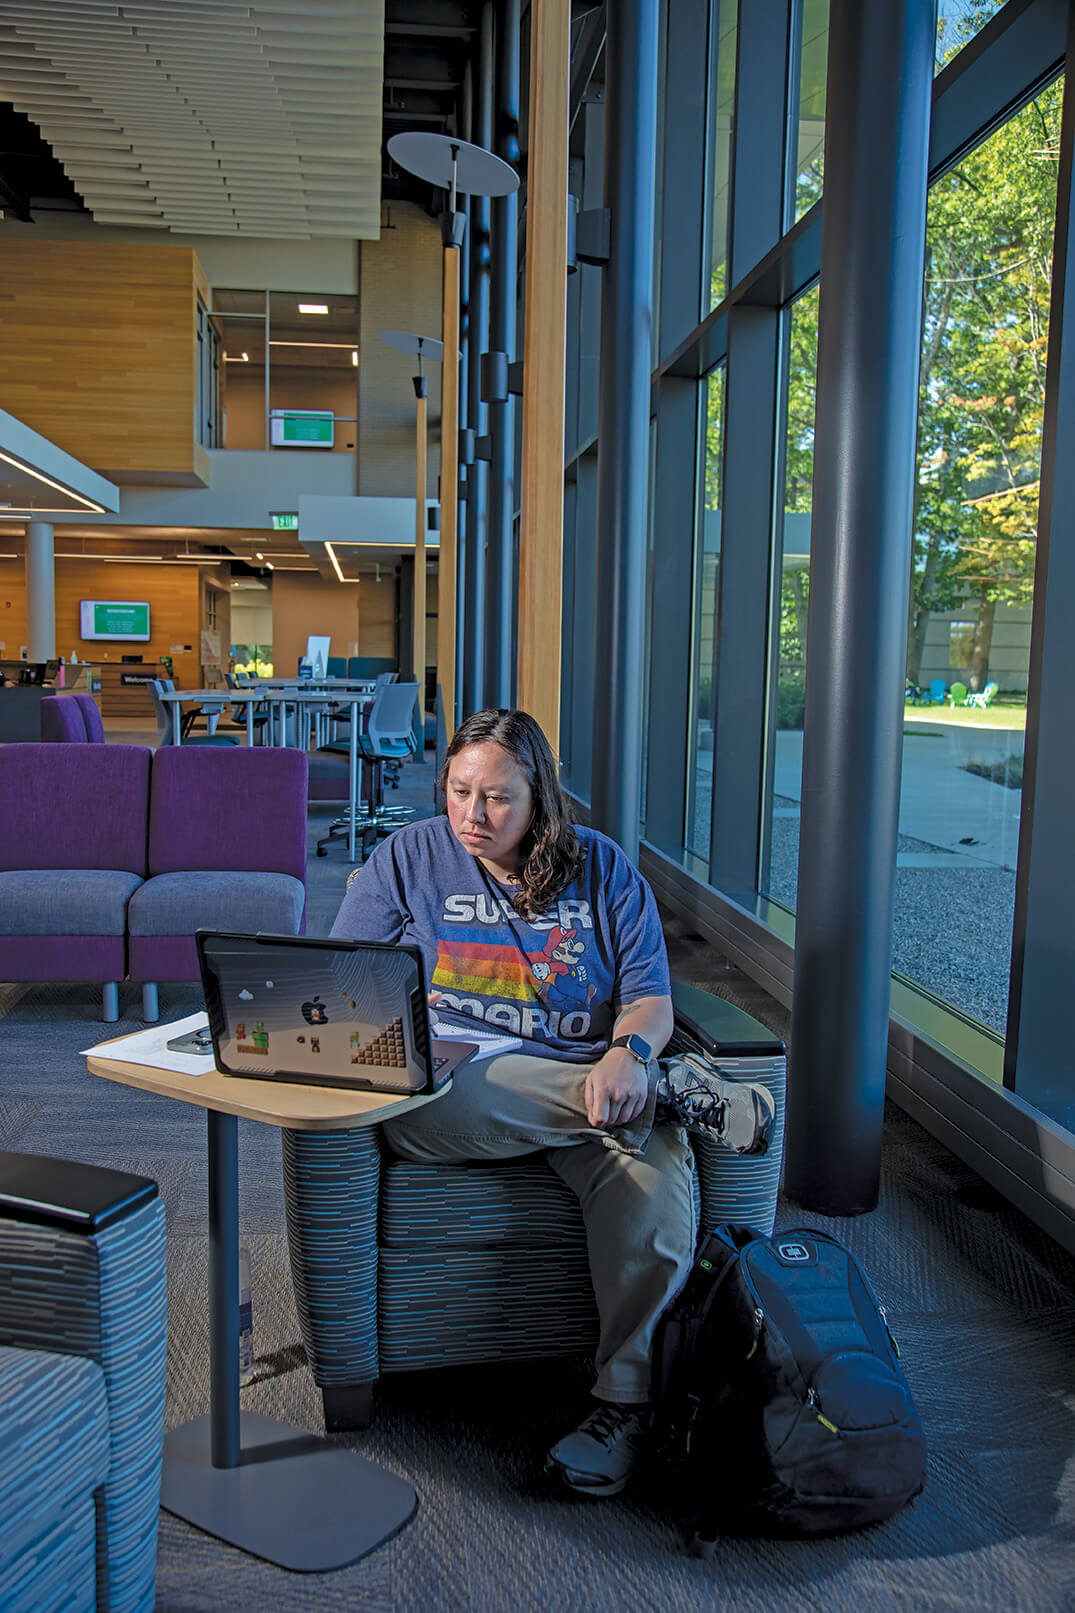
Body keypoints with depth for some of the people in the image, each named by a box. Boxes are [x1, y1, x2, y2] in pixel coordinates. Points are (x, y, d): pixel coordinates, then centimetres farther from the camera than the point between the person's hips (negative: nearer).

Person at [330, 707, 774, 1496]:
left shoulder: (602, 868, 11)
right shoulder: (409, 857, 11)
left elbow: (651, 999, 5)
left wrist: (626, 1053, -19)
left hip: (591, 1081, 0)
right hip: (448, 1089, 0)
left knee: (655, 1193, -31)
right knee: (435, 1100, -37)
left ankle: (625, 1402, -11)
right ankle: (672, 1090, -22)